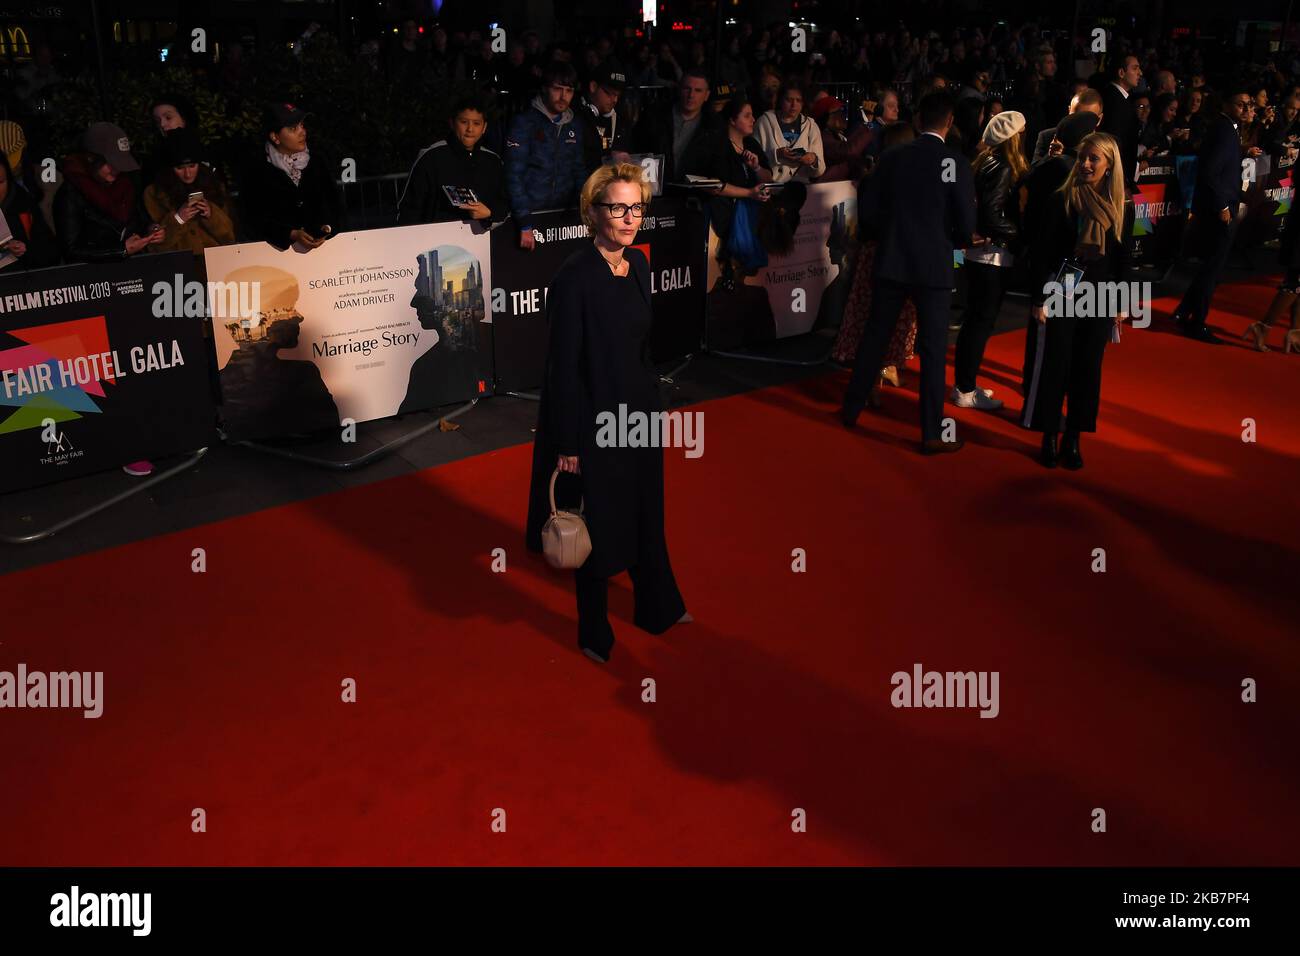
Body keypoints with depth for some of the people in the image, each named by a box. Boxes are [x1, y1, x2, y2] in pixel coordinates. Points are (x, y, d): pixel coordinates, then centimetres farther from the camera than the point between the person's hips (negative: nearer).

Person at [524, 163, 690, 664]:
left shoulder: (637, 263, 1)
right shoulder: (574, 278, -22)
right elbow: (564, 367, -19)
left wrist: (652, 404, 16)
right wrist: (567, 445, -17)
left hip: (640, 410, 7)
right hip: (594, 419, -7)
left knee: (645, 514, 23)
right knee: (597, 525, 10)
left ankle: (657, 607, 46)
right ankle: (595, 633, 33)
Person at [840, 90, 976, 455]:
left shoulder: (893, 157, 0)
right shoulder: (957, 165, -9)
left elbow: (866, 209, 3)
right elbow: (966, 229, -8)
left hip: (891, 261, 3)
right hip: (934, 267, -3)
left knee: (875, 336, 17)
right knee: (933, 350, 3)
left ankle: (852, 407, 28)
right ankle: (932, 434, 8)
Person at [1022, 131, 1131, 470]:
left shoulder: (1122, 207, 3)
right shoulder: (1059, 200, -8)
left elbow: (1122, 260, 9)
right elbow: (1041, 254, -7)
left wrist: (1121, 304, 9)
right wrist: (1039, 299, -11)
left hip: (1099, 299, 3)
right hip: (1060, 295, -3)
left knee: (1087, 369, 7)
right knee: (1053, 366, 0)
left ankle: (1073, 439, 18)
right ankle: (1049, 436, 14)